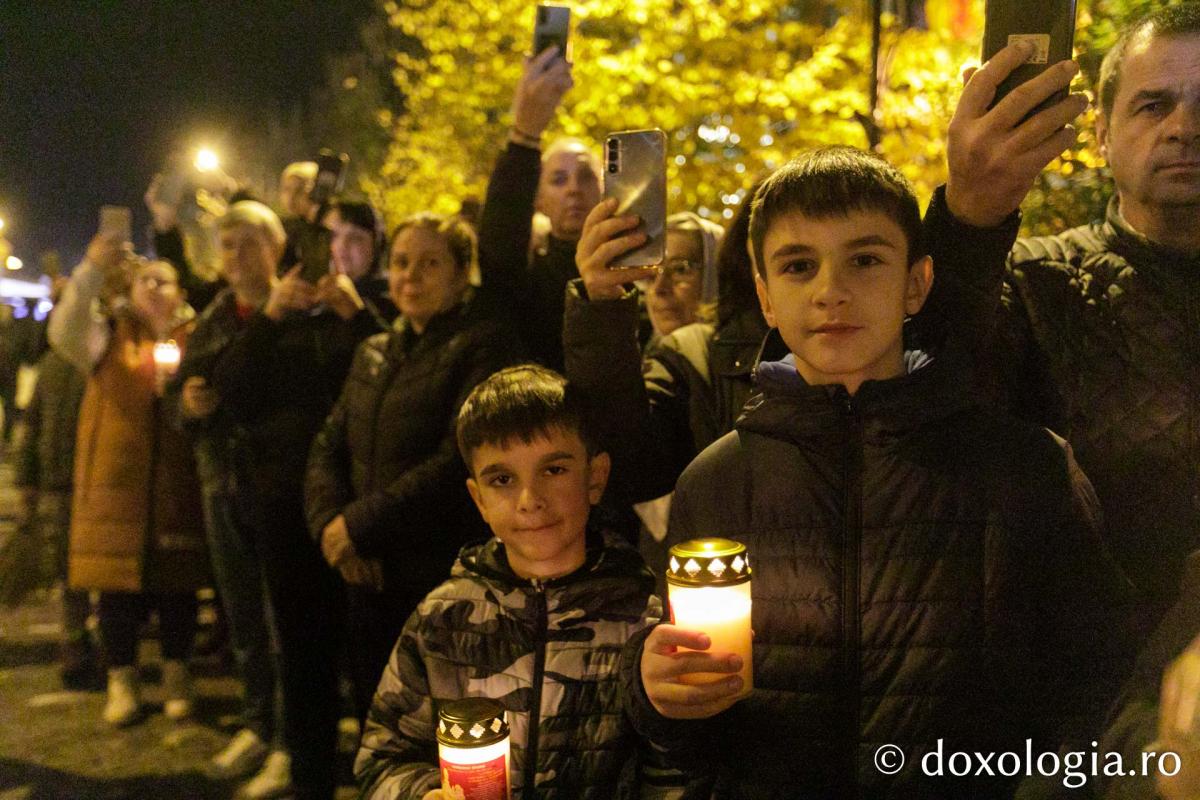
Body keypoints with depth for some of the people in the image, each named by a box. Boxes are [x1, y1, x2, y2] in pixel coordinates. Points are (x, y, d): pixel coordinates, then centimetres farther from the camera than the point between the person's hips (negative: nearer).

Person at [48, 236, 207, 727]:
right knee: (119, 581, 3)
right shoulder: (110, 335, 9)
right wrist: (92, 271, -22)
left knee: (177, 580, 6)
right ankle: (122, 681, 15)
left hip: (178, 483, 0)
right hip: (116, 479, 0)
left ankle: (176, 676, 20)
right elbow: (65, 334, -12)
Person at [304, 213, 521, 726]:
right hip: (369, 578, 7)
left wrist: (361, 523, -14)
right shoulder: (374, 353, 16)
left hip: (445, 580, -6)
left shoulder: (484, 344, -7)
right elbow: (328, 447, 13)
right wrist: (329, 522, -6)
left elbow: (461, 459, -18)